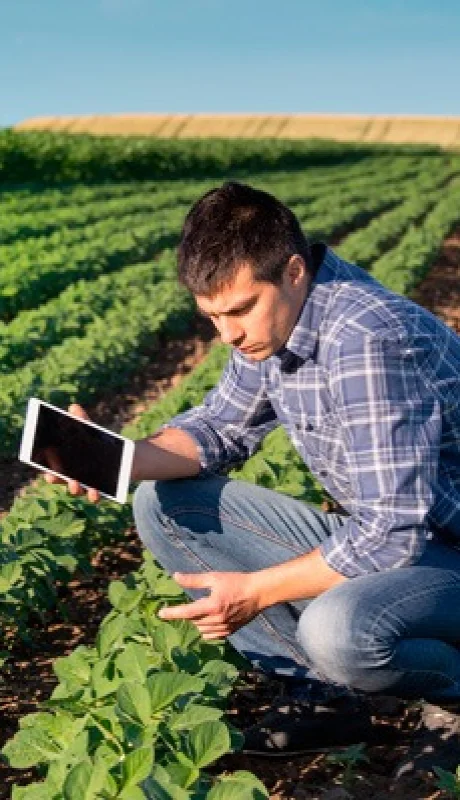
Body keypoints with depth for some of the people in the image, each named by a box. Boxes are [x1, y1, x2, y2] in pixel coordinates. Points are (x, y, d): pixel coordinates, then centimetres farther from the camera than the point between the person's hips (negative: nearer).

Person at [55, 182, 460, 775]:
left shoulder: (366, 342, -30)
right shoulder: (272, 320, -3)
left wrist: (256, 591, -23)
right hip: (367, 534, 8)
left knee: (338, 630, -40)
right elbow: (220, 428, 9)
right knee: (161, 505, -1)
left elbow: (393, 532, -30)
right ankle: (323, 693, 0)